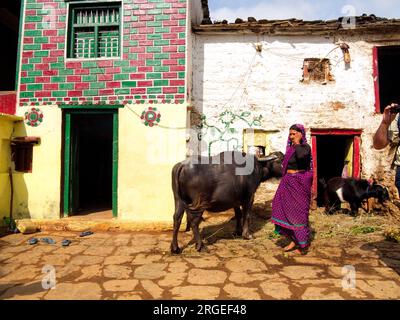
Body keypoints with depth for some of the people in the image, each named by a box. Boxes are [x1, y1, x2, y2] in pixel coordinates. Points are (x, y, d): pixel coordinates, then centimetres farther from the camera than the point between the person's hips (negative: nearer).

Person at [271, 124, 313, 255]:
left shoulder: (305, 147, -9)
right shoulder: (291, 148, 12)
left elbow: (301, 156, -34)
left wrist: (297, 143, -22)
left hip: (299, 184, -7)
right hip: (288, 183, 8)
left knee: (298, 212, -1)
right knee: (285, 209, 7)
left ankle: (303, 244, 14)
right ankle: (294, 240, 20)